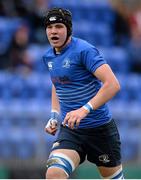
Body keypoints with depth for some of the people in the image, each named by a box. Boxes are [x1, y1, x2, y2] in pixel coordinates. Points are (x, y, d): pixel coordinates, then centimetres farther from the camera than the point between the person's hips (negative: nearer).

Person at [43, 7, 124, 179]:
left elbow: (113, 84, -25)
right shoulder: (48, 57, 7)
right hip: (68, 129, 5)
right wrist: (55, 115, 13)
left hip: (100, 129, -4)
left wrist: (85, 110, -32)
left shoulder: (84, 50, -16)